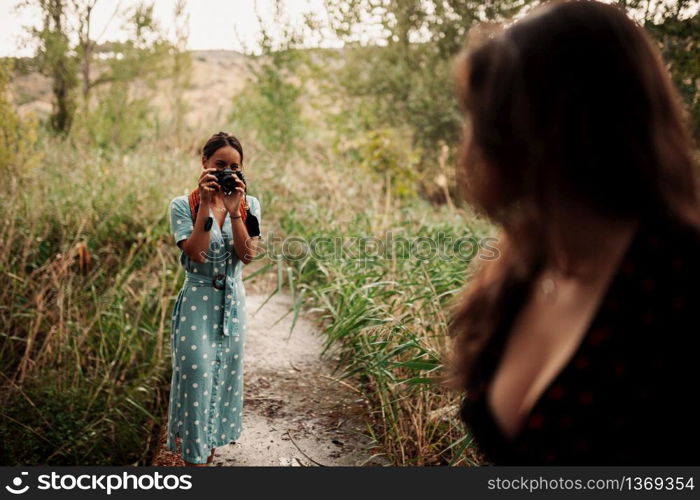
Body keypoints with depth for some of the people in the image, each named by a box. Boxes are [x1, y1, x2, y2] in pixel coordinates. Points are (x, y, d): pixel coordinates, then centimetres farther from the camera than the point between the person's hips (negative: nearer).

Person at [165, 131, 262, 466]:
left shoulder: (249, 205, 2)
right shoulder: (183, 205, -7)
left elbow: (248, 254, -10)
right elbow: (196, 254, -19)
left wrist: (234, 210, -19)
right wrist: (206, 205, -21)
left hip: (233, 302, 4)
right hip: (198, 303, -4)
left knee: (225, 378, 12)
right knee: (197, 378, -5)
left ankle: (211, 445, 31)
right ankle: (196, 457, 7)